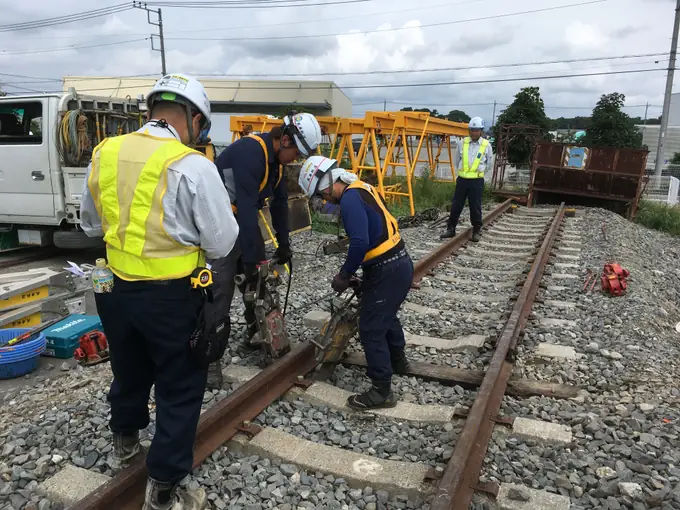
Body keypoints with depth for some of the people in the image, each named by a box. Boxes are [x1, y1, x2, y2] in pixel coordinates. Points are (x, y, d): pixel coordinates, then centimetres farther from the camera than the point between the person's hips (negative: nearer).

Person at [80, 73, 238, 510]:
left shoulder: (104, 155, 0)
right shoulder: (193, 166, -19)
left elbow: (91, 224, 14)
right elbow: (222, 243, -13)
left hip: (114, 289, 6)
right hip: (171, 296, -6)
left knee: (129, 372, 28)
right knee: (180, 389, 11)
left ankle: (125, 442, 54)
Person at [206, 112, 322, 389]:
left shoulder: (274, 157, 1)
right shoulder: (250, 152, -29)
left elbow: (279, 202, 10)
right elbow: (247, 208, -32)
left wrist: (284, 244, 11)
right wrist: (250, 259, -30)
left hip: (244, 220, 9)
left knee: (259, 281, 15)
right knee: (220, 292, -9)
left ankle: (255, 334, 34)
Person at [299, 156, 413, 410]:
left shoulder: (350, 198, -19)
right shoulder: (361, 189, 11)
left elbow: (360, 243, -29)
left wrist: (344, 275, -15)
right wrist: (351, 270, 16)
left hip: (387, 271, -10)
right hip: (399, 263, 10)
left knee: (371, 330, 0)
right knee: (386, 316, 29)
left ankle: (382, 391, 11)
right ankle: (397, 360, 51)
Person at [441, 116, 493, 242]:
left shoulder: (486, 145, -3)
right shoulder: (462, 143, 2)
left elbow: (490, 163, 9)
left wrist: (478, 172, 8)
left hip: (477, 181, -2)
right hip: (462, 179, 2)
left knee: (475, 207, 3)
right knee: (456, 205, 6)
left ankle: (477, 231, 14)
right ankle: (451, 229, 16)